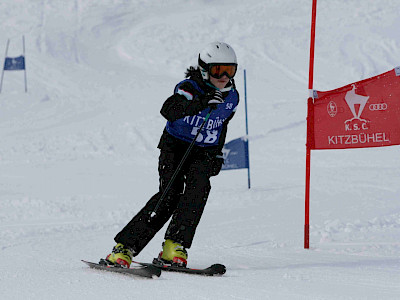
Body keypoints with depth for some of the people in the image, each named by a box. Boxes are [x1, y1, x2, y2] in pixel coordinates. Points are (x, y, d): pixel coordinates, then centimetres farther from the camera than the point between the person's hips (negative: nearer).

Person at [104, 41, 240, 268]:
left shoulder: (232, 97, 1)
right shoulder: (189, 88, -19)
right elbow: (169, 110, -40)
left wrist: (217, 154, 20)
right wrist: (201, 103, -55)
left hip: (204, 153, 4)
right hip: (176, 146, -4)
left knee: (199, 186, -26)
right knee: (170, 194, -22)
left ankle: (175, 247, -27)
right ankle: (124, 248, -19)